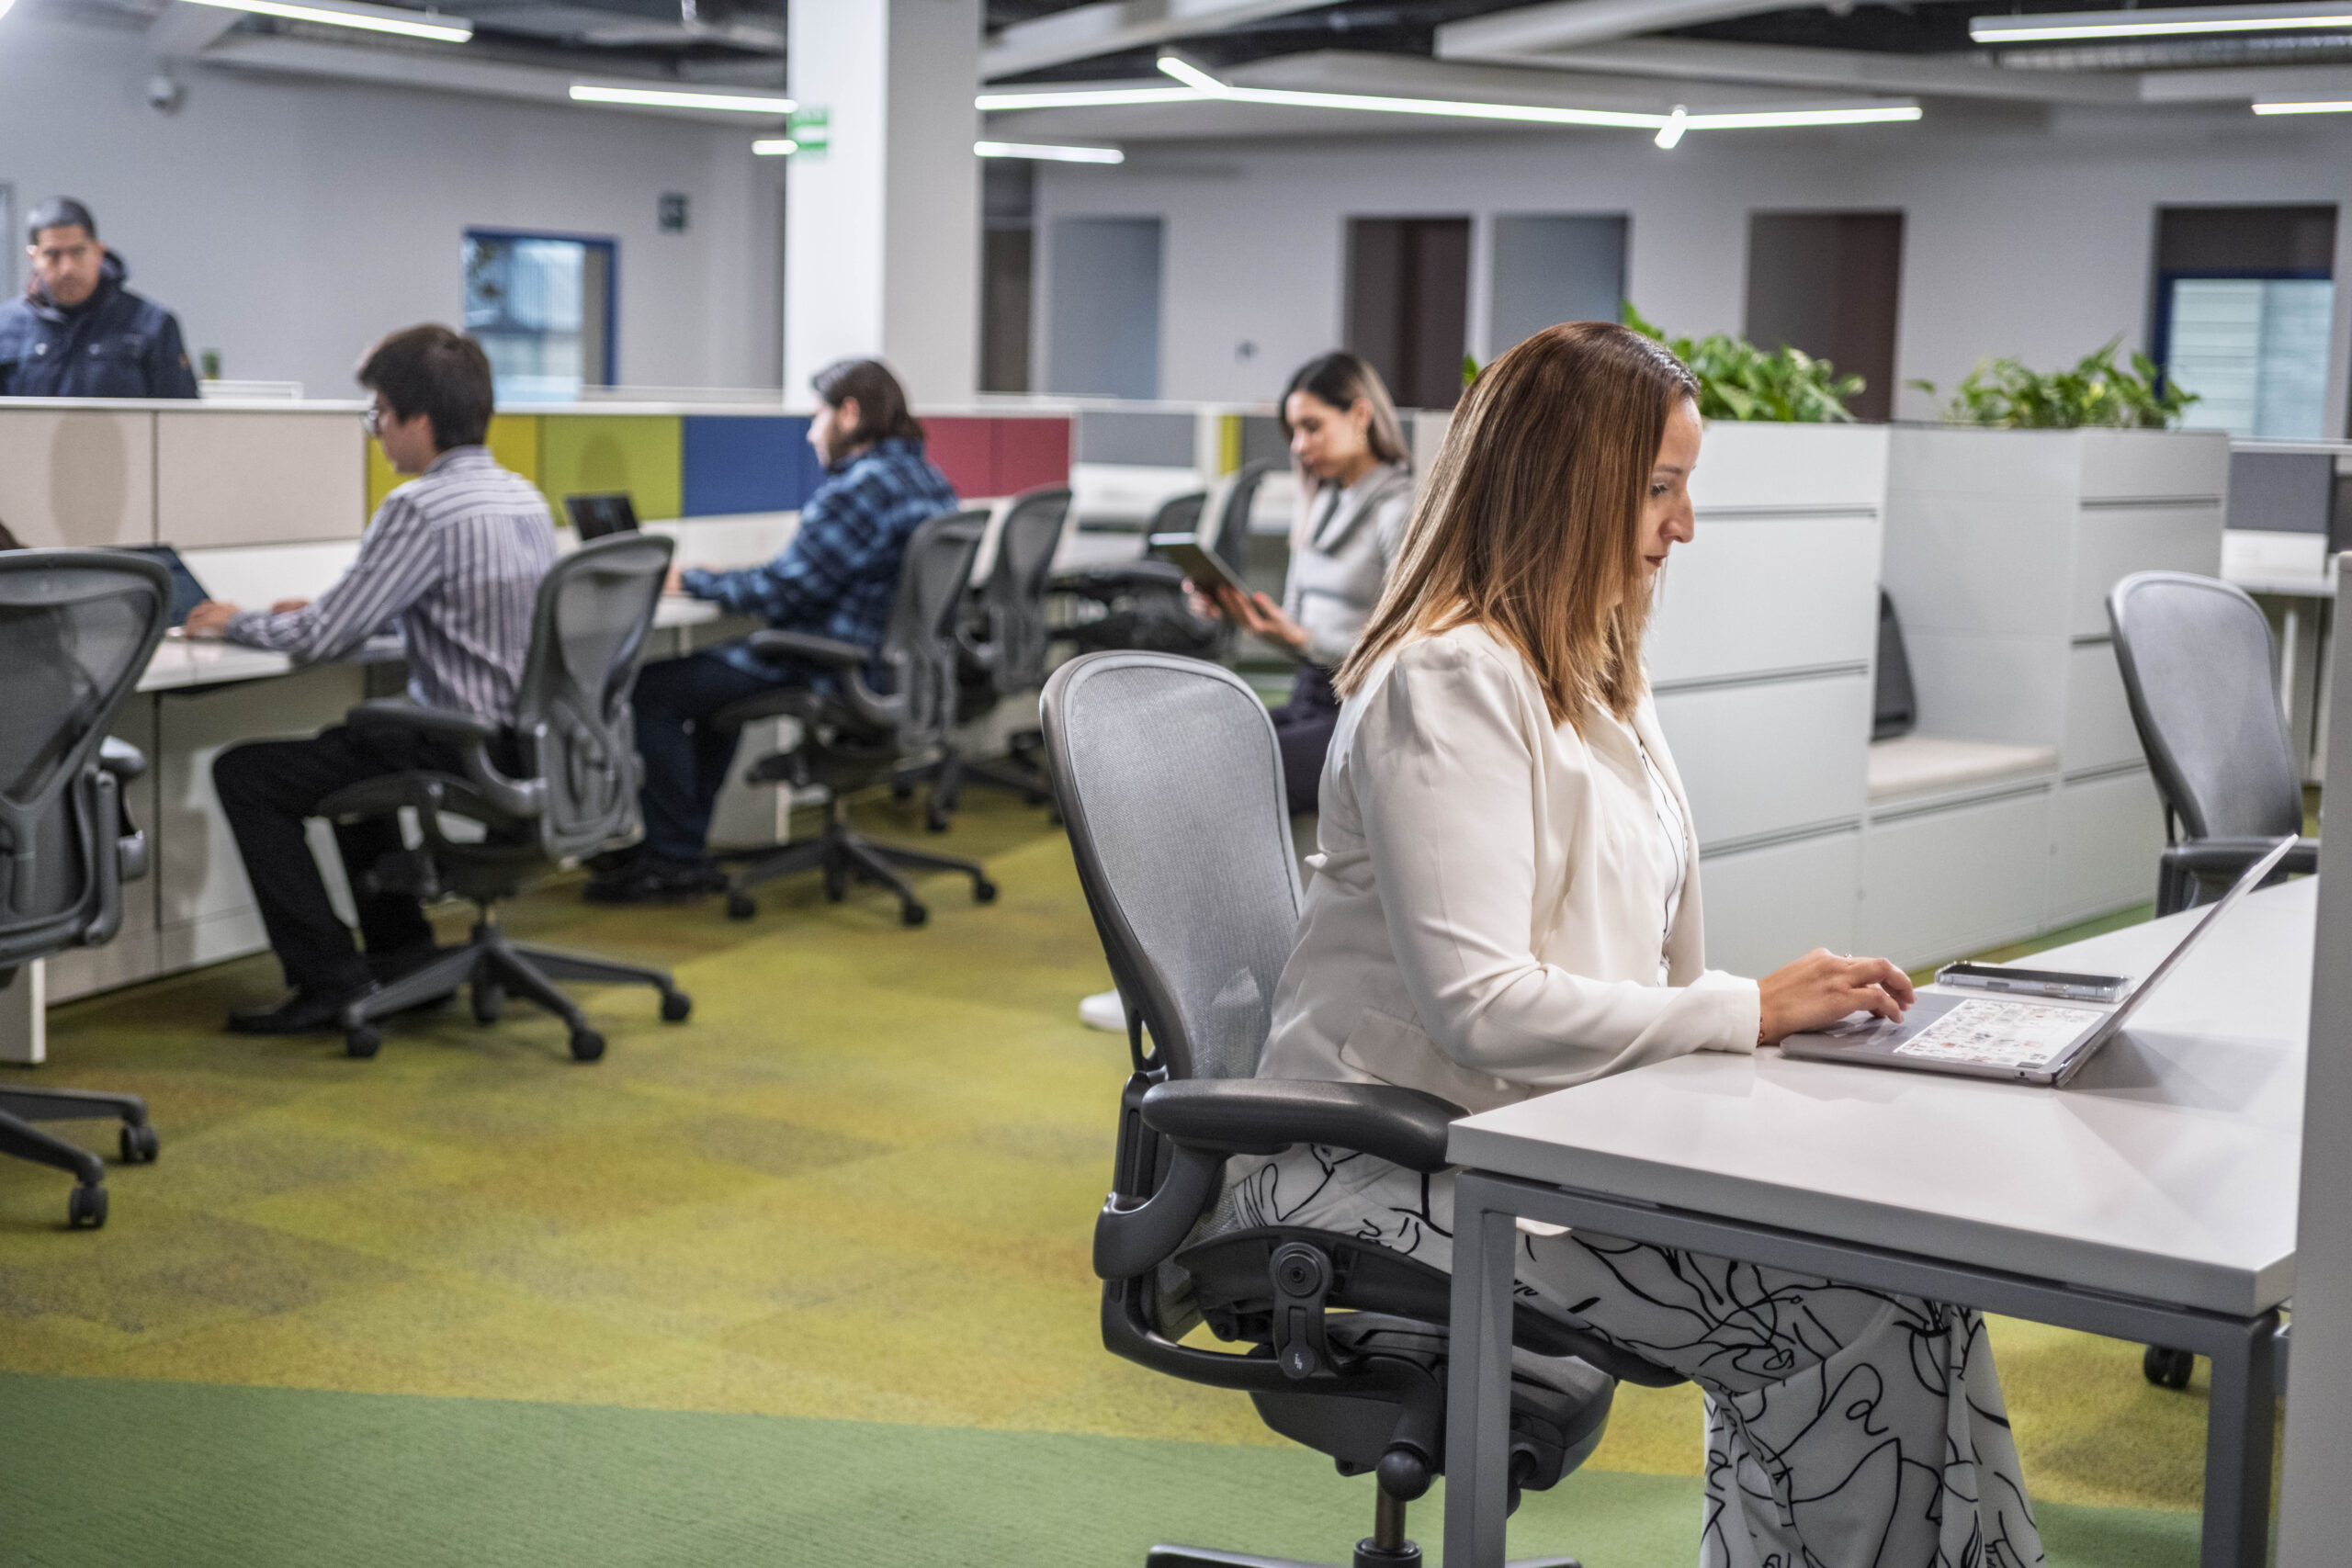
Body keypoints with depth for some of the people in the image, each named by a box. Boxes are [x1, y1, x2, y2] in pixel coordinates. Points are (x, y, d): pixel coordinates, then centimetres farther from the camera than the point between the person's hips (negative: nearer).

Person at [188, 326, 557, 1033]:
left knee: (244, 772, -1)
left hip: (465, 757, -9)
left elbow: (323, 639, -17)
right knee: (346, 743, 33)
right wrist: (323, 609, 20)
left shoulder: (421, 509, -18)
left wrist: (236, 623, 2)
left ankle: (330, 980, -1)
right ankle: (403, 953, 32)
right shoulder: (523, 496, 9)